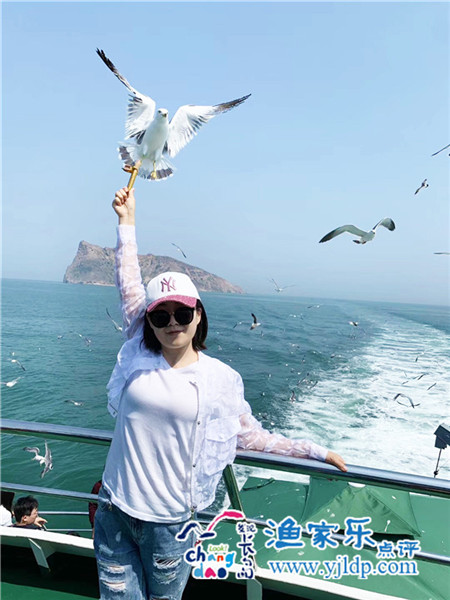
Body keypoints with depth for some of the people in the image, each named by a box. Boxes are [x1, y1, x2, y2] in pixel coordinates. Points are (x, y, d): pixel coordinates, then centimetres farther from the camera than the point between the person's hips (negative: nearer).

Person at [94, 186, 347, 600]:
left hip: (169, 523, -1)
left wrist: (317, 451, 5)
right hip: (114, 512, 2)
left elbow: (250, 436, 4)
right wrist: (127, 220, 5)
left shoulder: (220, 378, -7)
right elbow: (129, 285, -1)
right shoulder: (139, 358, -4)